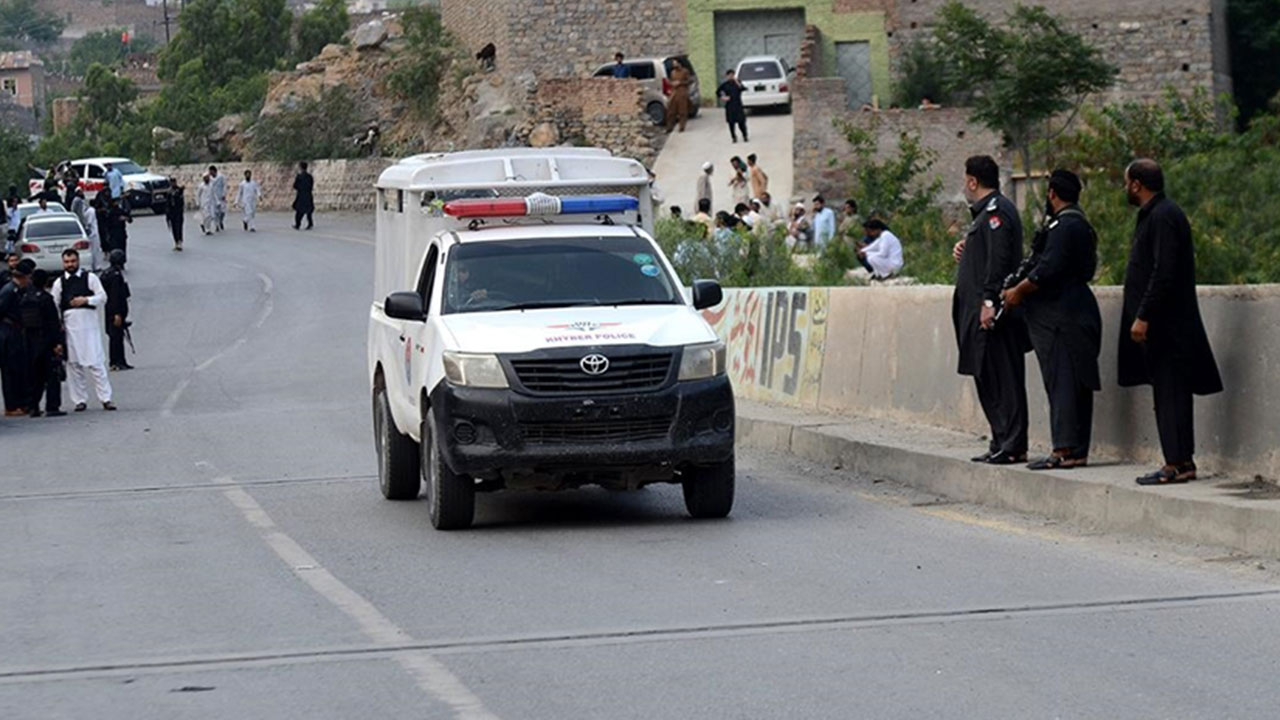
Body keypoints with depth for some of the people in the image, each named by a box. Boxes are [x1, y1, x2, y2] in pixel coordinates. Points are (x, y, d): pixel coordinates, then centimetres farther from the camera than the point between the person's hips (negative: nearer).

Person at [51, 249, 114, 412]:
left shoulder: (90, 278, 5)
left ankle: (105, 398, -5)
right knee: (73, 364, 3)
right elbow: (54, 305, 10)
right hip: (69, 325, 2)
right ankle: (80, 400, 10)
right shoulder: (59, 283, 10)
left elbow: (102, 297, 2)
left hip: (88, 324, -2)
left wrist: (86, 300, -13)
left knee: (95, 362, -8)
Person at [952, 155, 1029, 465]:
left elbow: (999, 259, -22)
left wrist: (989, 301, -25)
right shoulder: (987, 211, 20)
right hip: (982, 311, 11)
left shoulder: (996, 211, -12)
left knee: (1002, 378, -9)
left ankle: (1012, 446, -9)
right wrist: (965, 251, 12)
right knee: (988, 378, 12)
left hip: (992, 312, -11)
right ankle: (1002, 442, 15)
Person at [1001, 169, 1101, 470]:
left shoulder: (1065, 226, -15)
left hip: (1062, 318, -10)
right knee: (1074, 385, 9)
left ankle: (1066, 450, -12)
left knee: (1063, 383, -10)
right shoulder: (1080, 225, 18)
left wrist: (1019, 291, -8)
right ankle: (1075, 450, 10)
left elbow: (1049, 270, -20)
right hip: (1072, 314, 10)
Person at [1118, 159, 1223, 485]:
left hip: (1166, 324, -10)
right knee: (1169, 395, 11)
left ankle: (1177, 464, -10)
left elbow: (1165, 273, -22)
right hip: (1163, 325, 10)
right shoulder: (1154, 215, 17)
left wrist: (1143, 317, -21)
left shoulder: (1163, 217, -15)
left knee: (1170, 394, -9)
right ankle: (1182, 461, 14)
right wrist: (1141, 316, 19)